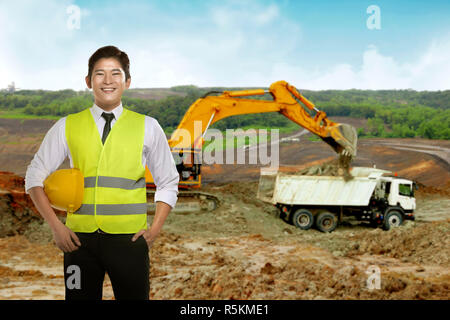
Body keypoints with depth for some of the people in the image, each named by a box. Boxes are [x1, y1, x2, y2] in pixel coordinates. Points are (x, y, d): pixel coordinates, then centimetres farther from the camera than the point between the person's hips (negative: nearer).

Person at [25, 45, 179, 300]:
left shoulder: (148, 127, 5)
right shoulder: (66, 127, 7)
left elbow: (168, 183, 11)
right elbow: (35, 177, 10)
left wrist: (154, 230, 0)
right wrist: (56, 226, -1)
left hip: (129, 240, -1)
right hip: (79, 239, 1)